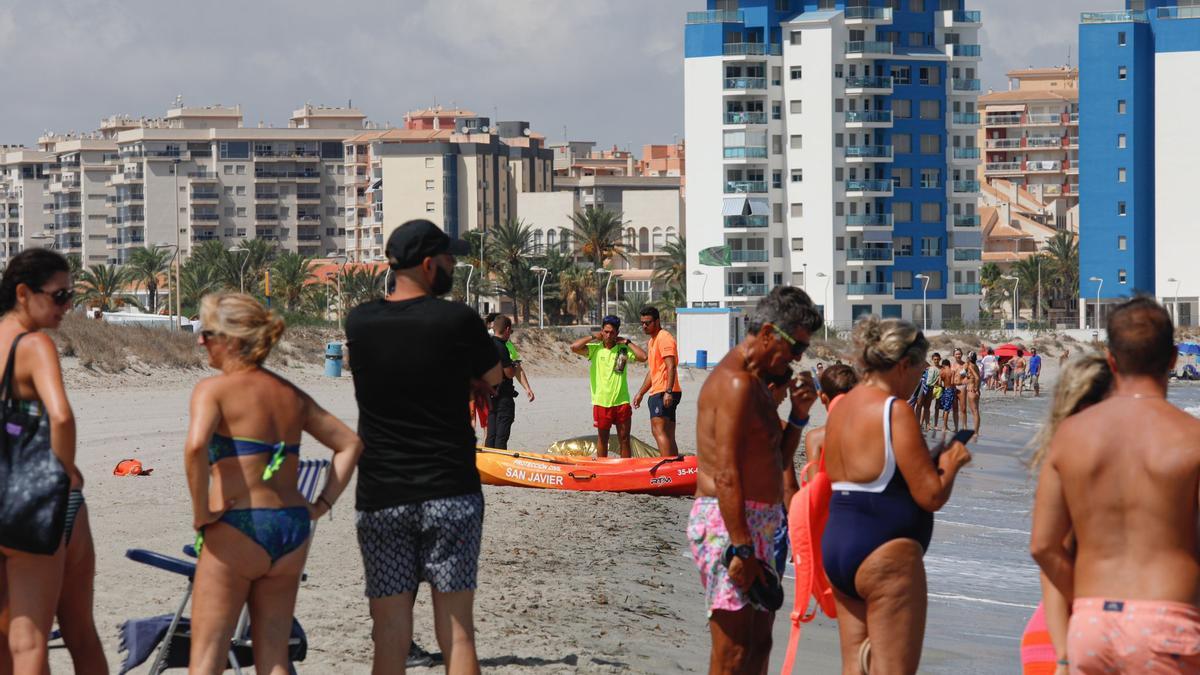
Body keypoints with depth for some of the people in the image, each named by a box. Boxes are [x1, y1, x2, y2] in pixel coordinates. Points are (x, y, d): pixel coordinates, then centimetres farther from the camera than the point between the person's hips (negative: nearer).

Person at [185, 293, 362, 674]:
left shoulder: (214, 390, -6)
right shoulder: (290, 395, 12)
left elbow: (196, 446, -25)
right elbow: (350, 444, 18)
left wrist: (201, 512, -16)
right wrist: (322, 504, 13)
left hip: (235, 531, -6)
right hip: (292, 530, 6)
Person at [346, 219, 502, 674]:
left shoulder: (359, 323, 2)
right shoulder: (458, 320, -9)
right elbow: (492, 378, 8)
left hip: (381, 498, 2)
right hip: (450, 493, -2)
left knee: (390, 638, 4)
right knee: (457, 632, 1)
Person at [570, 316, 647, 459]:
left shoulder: (624, 349, 3)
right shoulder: (595, 349, 1)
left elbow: (643, 357, -10)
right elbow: (574, 347, -12)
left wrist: (627, 342, -5)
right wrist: (593, 337, -4)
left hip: (621, 401, 0)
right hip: (601, 402, 0)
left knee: (624, 439, 4)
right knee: (602, 438, 9)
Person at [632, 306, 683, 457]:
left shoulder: (664, 338, -9)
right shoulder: (652, 341, 23)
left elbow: (671, 367, -19)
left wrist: (668, 392, -28)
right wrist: (640, 393, 29)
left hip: (664, 393, -11)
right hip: (657, 393, 11)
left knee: (658, 430, -20)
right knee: (668, 435, 9)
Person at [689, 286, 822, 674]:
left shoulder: (758, 382, 17)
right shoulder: (737, 383, -16)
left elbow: (778, 462, 22)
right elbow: (725, 475, -22)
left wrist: (798, 414, 6)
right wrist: (741, 550, -24)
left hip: (756, 525, 11)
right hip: (729, 525, -11)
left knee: (759, 642, 17)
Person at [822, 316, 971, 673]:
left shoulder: (841, 408, 12)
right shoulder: (895, 412, -13)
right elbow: (932, 495, -15)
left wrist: (930, 461, 19)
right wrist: (951, 463, 5)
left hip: (835, 546, 9)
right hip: (886, 553, -9)